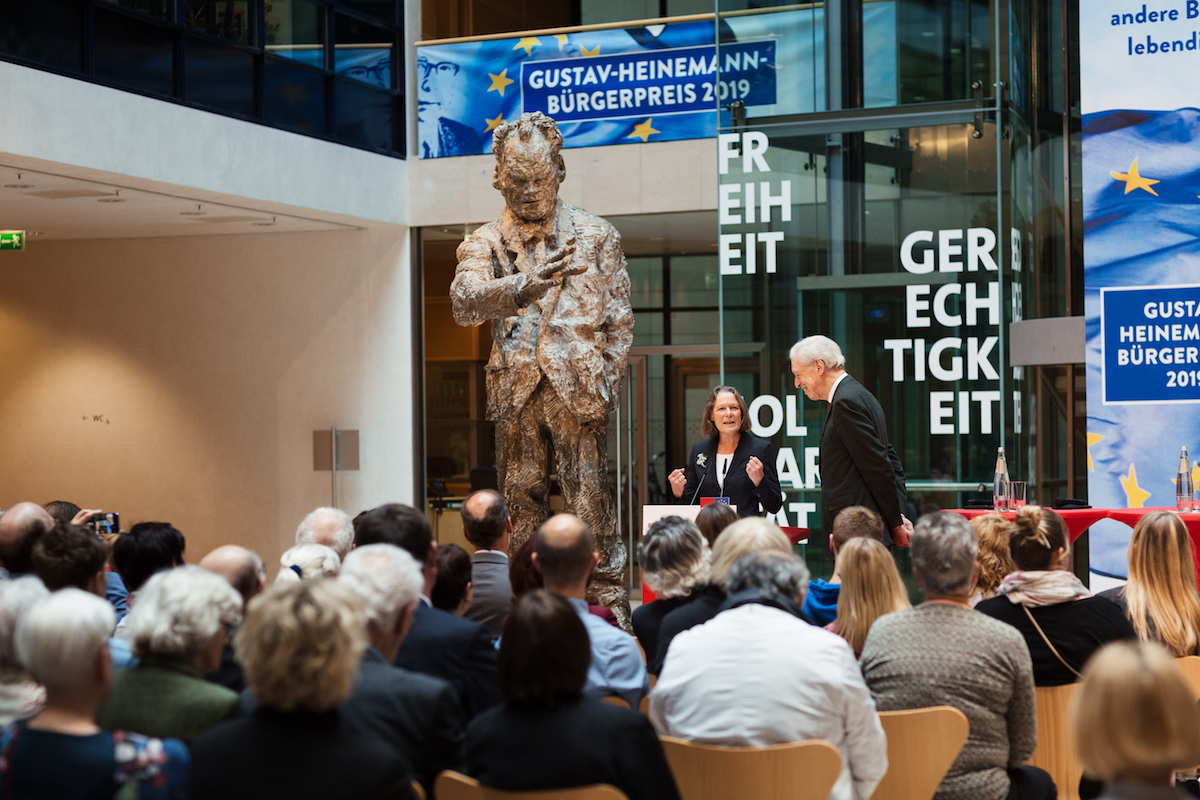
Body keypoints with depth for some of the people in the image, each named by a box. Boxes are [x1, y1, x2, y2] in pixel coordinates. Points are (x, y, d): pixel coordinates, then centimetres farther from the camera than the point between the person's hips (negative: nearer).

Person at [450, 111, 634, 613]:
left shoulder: (596, 235, 11)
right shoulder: (485, 243, 10)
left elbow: (619, 318, 12)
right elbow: (464, 303, -10)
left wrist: (607, 383, 0)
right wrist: (525, 285, -28)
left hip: (578, 387, -2)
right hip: (516, 390, 2)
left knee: (589, 500, -7)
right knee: (523, 501, 5)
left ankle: (608, 601, -2)